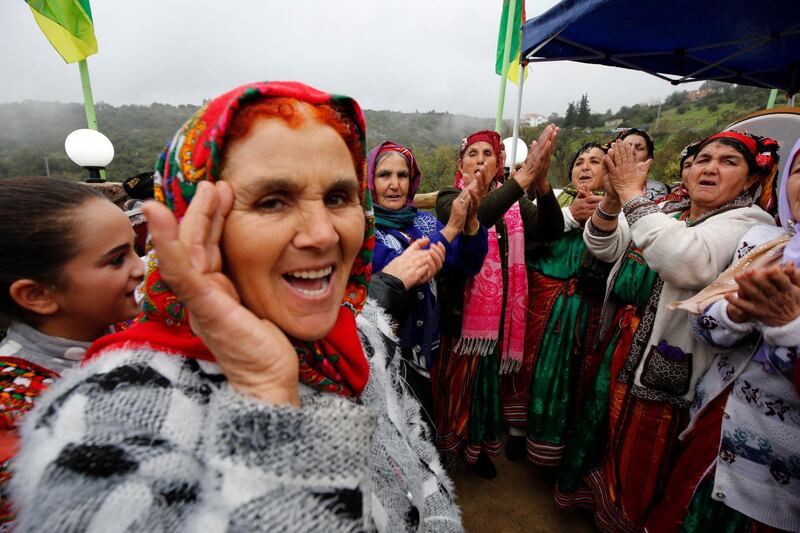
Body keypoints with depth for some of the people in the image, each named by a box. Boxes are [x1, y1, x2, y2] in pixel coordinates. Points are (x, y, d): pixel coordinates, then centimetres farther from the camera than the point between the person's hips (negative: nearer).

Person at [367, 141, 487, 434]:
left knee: (424, 431, 20)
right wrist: (451, 228, -28)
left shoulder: (423, 220, 3)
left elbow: (469, 265, -2)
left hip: (423, 350, 5)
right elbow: (399, 275, -28)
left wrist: (471, 220, -19)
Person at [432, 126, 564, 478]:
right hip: (458, 308, -3)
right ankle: (443, 445, 33)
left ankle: (477, 446, 39)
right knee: (452, 380, 9)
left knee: (487, 381, 16)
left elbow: (552, 231, -11)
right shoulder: (449, 198, -4)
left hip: (498, 310, 4)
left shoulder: (513, 201, 7)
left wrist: (541, 181, -28)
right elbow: (472, 221, -28)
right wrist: (525, 175, -37)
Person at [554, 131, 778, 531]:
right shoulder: (665, 211, 6)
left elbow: (687, 263, -35)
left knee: (640, 458, 13)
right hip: (620, 344, 6)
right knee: (603, 422, 21)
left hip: (666, 360, -5)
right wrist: (613, 196, -21)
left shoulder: (748, 223, -13)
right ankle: (591, 488, 47)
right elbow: (603, 249, -5)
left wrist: (633, 194, -30)